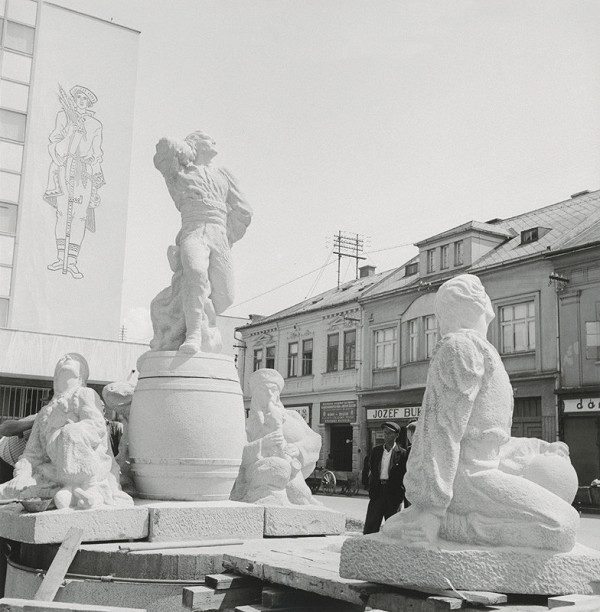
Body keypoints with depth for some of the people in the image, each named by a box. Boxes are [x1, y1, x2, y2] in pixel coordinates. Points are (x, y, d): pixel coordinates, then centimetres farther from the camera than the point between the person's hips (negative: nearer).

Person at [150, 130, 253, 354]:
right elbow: (166, 145, 0)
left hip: (219, 237, 4)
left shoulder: (222, 174, 28)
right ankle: (193, 335, -38)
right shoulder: (178, 172, 19)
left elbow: (243, 211, 27)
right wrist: (191, 156, 16)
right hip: (193, 233, -4)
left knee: (223, 297, -9)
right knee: (197, 273, -35)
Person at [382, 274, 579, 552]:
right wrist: (432, 507, -22)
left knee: (562, 474, 16)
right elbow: (445, 429, -19)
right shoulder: (463, 345, -11)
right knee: (563, 526, -15)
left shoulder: (471, 346, 22)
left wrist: (544, 448, 25)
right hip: (464, 475, -10)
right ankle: (442, 522, -16)